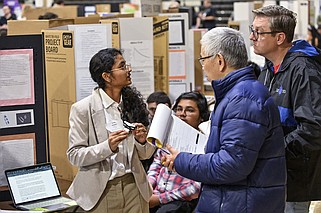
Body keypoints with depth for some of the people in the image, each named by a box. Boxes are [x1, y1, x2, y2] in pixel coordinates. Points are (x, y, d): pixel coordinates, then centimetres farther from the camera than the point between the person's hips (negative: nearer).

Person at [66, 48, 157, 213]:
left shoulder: (133, 103, 5)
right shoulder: (82, 109, -8)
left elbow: (145, 155, 10)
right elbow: (74, 156, -10)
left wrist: (142, 141, -12)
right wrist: (108, 147, -24)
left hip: (134, 187, 4)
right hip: (100, 191, -4)